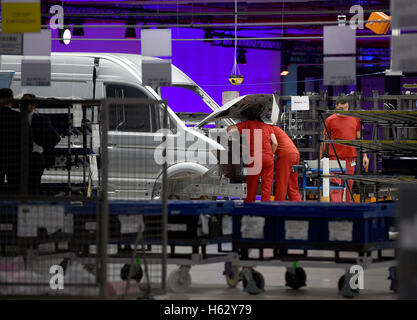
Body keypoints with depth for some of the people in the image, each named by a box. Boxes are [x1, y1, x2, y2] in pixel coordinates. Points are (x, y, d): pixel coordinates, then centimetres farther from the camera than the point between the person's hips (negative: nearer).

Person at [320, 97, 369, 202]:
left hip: (350, 157, 3)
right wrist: (320, 158, 3)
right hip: (335, 157, -3)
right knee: (336, 185, -10)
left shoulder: (355, 119, 9)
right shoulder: (330, 120, 1)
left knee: (349, 185, 5)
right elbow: (324, 140, 5)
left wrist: (364, 155, 8)